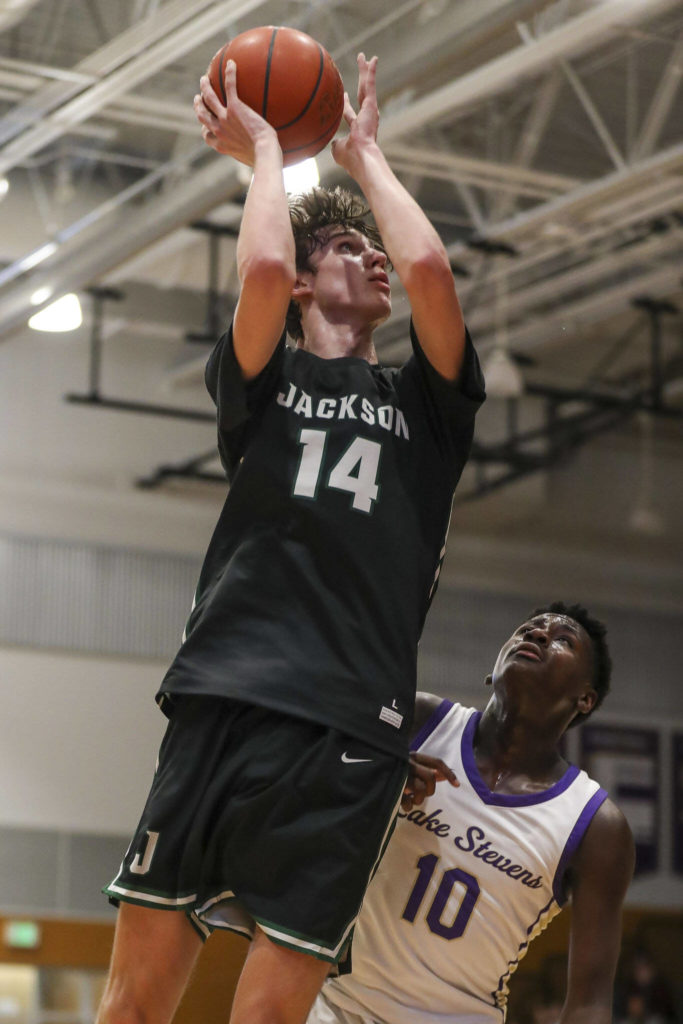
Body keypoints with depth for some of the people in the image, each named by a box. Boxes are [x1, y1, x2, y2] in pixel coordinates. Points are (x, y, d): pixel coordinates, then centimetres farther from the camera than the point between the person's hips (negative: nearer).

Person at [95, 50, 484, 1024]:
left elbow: (428, 269, 2)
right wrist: (265, 152, 12)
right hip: (230, 698, -1)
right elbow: (262, 270, -6)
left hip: (357, 727, 1)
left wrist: (365, 157, 17)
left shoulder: (422, 402, 20)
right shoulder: (265, 384, 15)